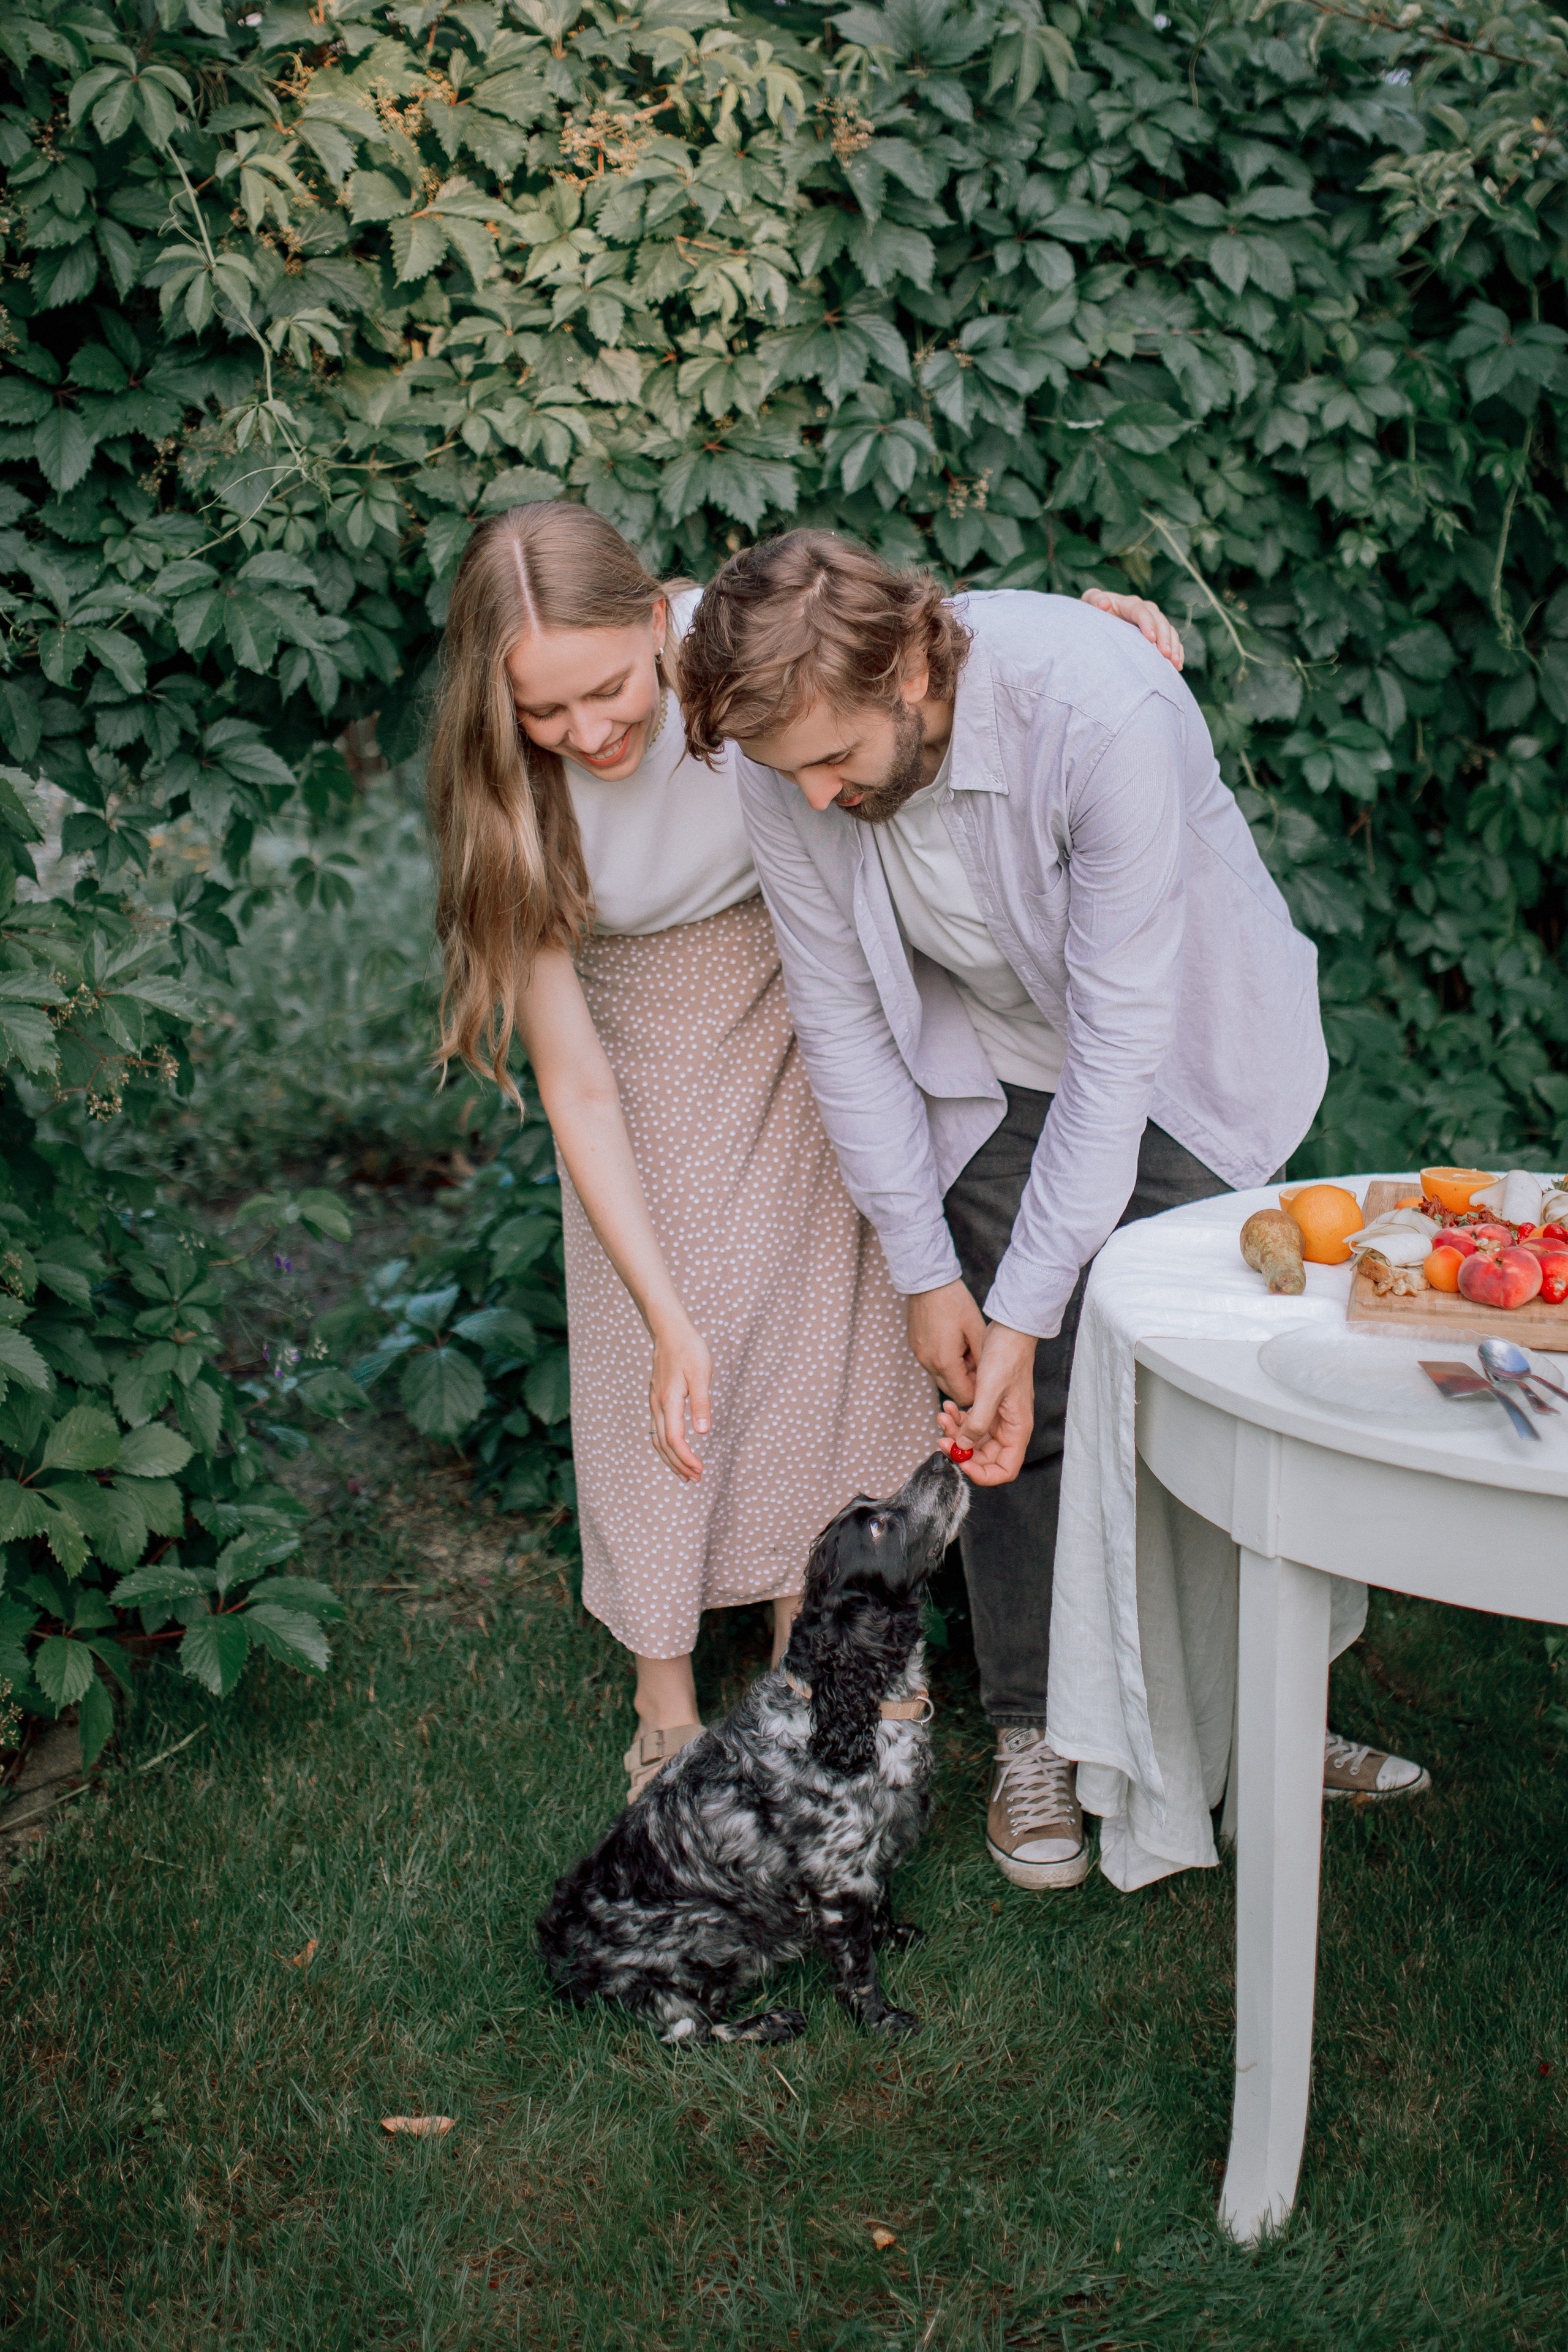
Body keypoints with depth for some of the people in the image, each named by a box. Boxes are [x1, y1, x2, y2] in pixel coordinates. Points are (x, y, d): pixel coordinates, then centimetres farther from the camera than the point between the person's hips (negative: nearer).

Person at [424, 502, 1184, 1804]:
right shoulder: (510, 805, -28)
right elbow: (576, 1084, -26)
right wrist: (665, 1314, -32)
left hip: (810, 997, 1)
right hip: (650, 1047, -1)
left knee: (824, 1320, 6)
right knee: (662, 1378, -1)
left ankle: (804, 1650, 24)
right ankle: (666, 1709, 17)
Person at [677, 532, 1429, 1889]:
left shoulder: (1100, 707, -37)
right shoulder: (786, 759, -23)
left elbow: (1118, 1038, -32)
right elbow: (842, 1016, -10)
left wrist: (1025, 1314, -29)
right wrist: (924, 1270, -9)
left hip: (1185, 1057, -2)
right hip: (991, 1073, 3)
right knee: (1026, 1415, -1)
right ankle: (1038, 1737, 16)